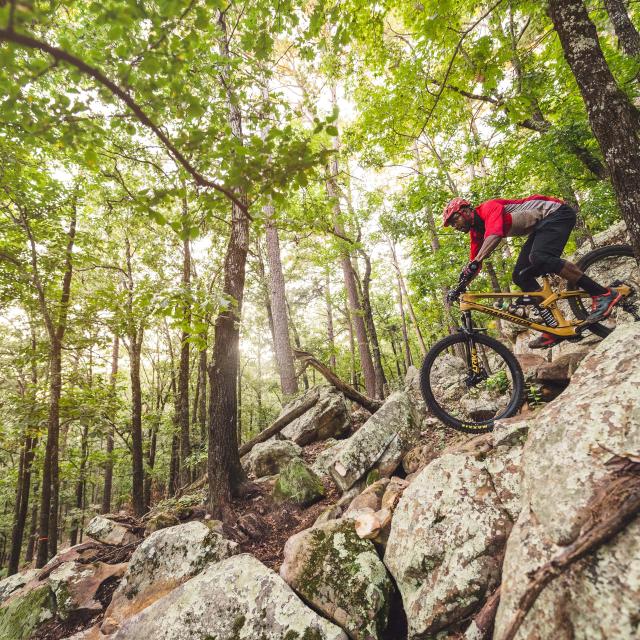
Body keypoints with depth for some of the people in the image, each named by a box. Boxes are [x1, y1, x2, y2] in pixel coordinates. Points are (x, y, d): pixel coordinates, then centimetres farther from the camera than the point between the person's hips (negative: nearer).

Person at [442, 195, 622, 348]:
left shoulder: (488, 207, -18)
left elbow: (494, 234, -38)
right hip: (542, 225, 9)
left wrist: (474, 264, -48)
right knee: (520, 276, -4)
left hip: (557, 212, -9)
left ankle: (604, 294, -24)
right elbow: (474, 263, 9)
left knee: (540, 258, -34)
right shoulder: (477, 230, 7)